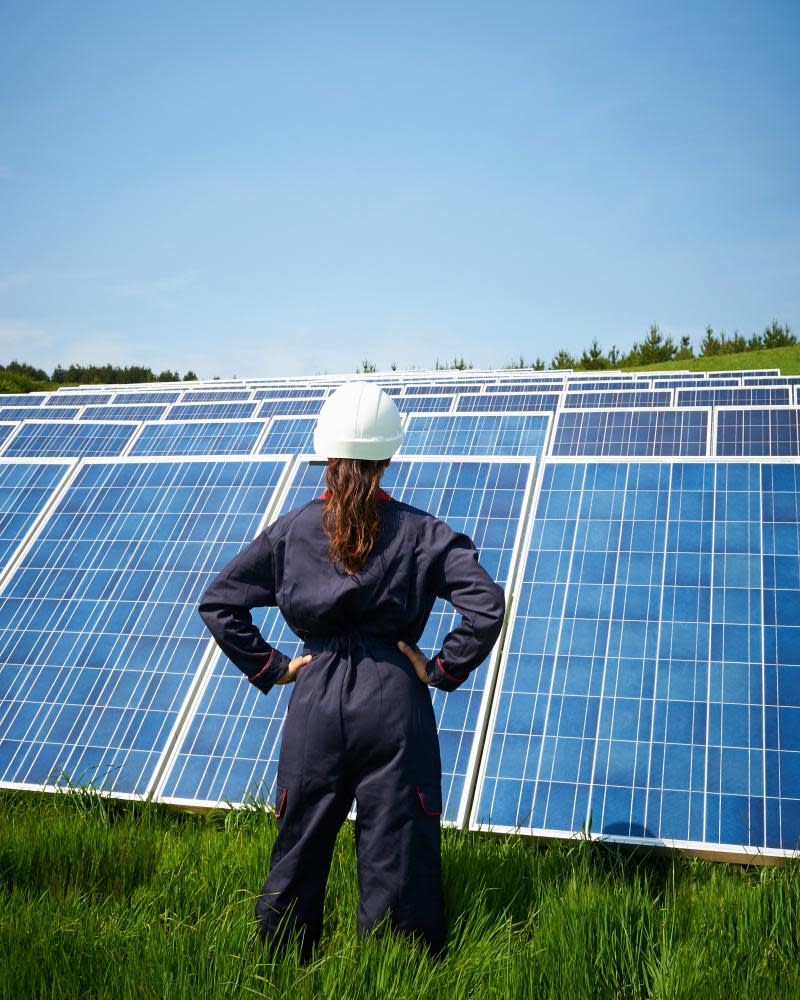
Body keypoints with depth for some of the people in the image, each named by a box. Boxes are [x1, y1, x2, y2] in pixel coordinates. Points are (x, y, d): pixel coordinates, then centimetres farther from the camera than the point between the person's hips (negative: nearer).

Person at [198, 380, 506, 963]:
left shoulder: (291, 531, 1)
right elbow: (487, 607, -12)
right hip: (394, 700, -2)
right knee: (397, 855, 8)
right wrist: (442, 671, -2)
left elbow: (218, 604, 3)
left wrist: (270, 668, 7)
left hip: (315, 698, 2)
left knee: (299, 850, 16)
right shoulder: (420, 532, -4)